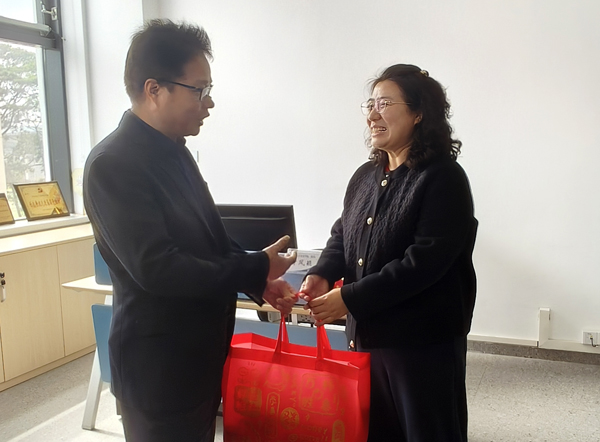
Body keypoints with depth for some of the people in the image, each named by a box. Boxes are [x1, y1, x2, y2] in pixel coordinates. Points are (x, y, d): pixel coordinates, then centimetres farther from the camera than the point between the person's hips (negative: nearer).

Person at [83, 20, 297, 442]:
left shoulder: (174, 152, 7)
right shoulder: (113, 164, -20)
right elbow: (156, 267, -27)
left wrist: (260, 282, 0)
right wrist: (256, 268, -18)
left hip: (201, 352, 8)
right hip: (158, 365, -8)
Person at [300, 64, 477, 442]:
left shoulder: (443, 178, -13)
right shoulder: (365, 176, 10)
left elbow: (425, 261, -21)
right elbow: (343, 235, 17)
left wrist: (350, 298, -21)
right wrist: (322, 275, -4)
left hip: (424, 341, -6)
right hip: (366, 332, 7)